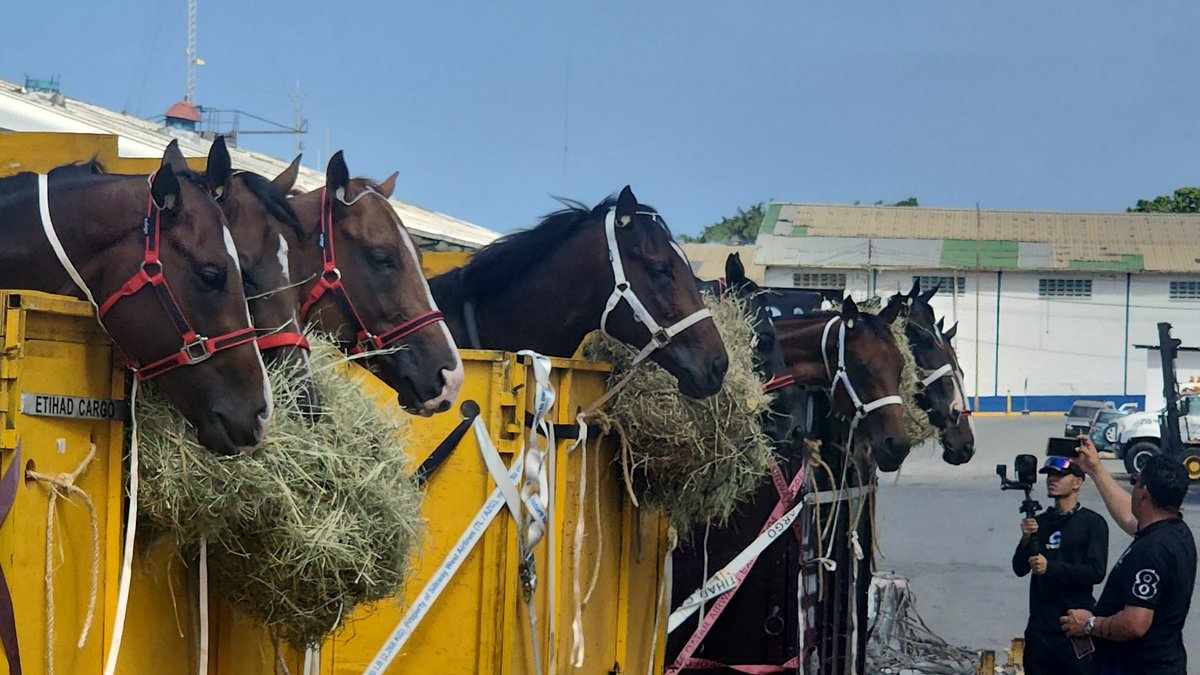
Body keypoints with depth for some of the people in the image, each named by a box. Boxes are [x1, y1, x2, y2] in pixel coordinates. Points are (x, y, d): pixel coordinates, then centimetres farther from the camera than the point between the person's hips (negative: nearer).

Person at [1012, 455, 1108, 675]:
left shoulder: (1092, 523, -4)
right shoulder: (1040, 521, 13)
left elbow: (1096, 572, -13)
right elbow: (1020, 569, 9)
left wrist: (1050, 567, -19)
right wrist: (1026, 540, -9)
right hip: (1039, 627, 6)